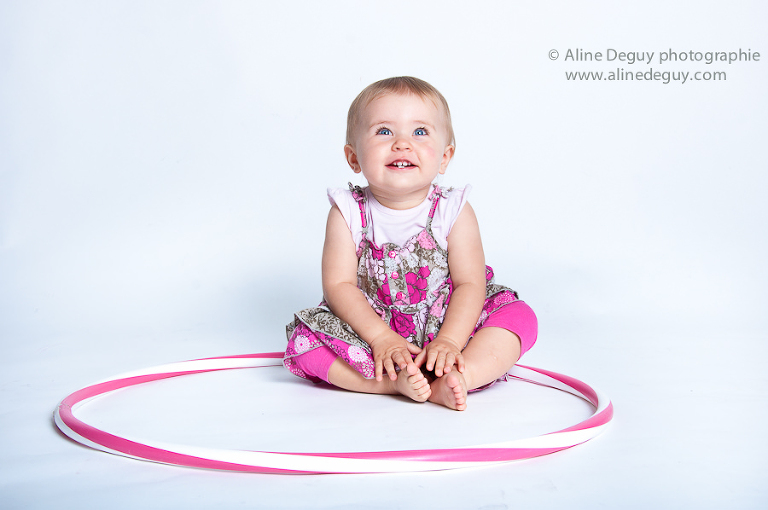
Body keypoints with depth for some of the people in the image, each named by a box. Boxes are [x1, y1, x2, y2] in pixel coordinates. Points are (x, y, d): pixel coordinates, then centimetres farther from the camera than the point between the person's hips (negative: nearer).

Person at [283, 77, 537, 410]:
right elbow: (338, 284, -11)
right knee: (304, 343, -23)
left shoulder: (453, 211, -8)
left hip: (448, 327, 1)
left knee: (520, 318, -20)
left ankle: (452, 379, -34)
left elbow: (470, 285, -10)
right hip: (371, 328, 0)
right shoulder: (347, 214, -8)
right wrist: (381, 337, -23)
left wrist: (449, 341, -25)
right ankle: (395, 380, -29)